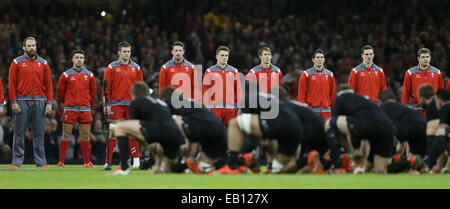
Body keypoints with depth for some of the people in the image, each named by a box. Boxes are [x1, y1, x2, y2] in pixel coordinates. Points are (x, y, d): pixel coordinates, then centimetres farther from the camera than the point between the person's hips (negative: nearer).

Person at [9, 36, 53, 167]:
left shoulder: (43, 63, 12)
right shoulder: (17, 62, 6)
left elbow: (49, 84, 9)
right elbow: (12, 83, 1)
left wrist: (49, 103, 0)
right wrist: (13, 102, -8)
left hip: (40, 102, 2)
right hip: (22, 101, -2)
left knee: (39, 133, 2)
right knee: (19, 133, -1)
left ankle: (40, 161, 6)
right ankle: (17, 161, 4)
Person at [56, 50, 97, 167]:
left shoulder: (89, 75, 10)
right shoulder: (66, 75, 2)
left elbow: (93, 92, 19)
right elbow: (59, 91, 8)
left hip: (85, 109, 2)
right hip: (70, 109, -2)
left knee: (85, 136, 3)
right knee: (66, 135, -3)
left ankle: (87, 162, 7)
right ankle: (61, 161, 1)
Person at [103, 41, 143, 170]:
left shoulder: (136, 68, 11)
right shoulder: (112, 68, 3)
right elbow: (106, 87, 1)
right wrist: (106, 105, -6)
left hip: (132, 104, 2)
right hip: (116, 104, -2)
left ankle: (136, 159, 5)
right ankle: (108, 161, -5)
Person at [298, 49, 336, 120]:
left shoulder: (329, 74, 11)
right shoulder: (306, 74, 2)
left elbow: (333, 93, 12)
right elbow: (301, 94, 0)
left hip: (326, 110, 3)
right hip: (312, 110, -3)